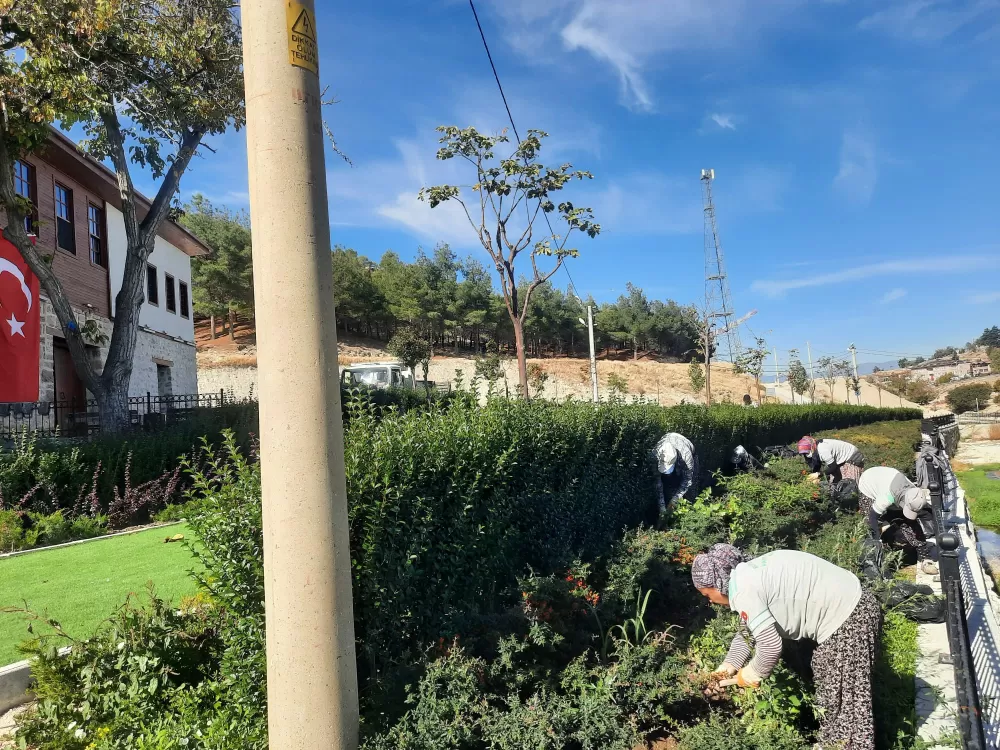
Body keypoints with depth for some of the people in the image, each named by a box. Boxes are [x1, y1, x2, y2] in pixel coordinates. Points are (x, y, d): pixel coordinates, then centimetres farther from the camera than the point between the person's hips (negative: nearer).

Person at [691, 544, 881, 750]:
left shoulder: (743, 591, -21)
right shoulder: (747, 575, 8)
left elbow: (770, 645, -22)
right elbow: (747, 630, 20)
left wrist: (750, 674, -5)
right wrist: (729, 665, 16)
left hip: (848, 621, -10)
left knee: (847, 700, 2)